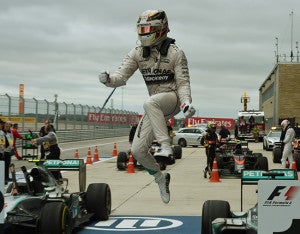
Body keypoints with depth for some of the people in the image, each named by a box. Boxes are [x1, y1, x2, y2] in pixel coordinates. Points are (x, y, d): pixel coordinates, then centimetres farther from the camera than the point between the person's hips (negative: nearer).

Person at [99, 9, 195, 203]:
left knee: (149, 103, -41)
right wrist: (109, 79, -26)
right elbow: (122, 76, -3)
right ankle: (161, 178, 21)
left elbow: (183, 83, -9)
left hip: (173, 98, -5)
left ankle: (166, 145, -37)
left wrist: (187, 103, -27)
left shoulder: (175, 52, -8)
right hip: (156, 106, 6)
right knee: (138, 150, -3)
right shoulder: (137, 53, 4)